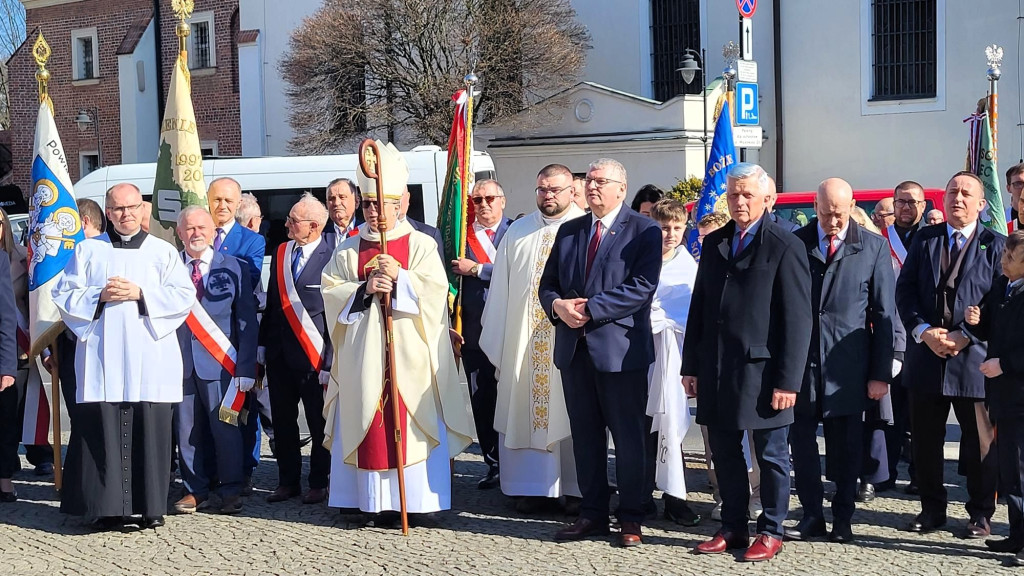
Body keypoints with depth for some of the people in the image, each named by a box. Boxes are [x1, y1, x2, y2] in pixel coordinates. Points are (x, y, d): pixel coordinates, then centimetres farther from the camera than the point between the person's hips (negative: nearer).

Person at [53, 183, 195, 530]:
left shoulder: (164, 252, 12)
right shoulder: (88, 251, 14)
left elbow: (184, 296, 2)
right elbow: (64, 295, 9)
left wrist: (141, 293, -9)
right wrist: (99, 296, -8)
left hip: (150, 360, 0)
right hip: (102, 360, 1)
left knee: (150, 432, -3)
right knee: (103, 432, -5)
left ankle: (150, 507, 4)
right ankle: (108, 506, 0)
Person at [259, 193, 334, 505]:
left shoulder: (330, 259, -12)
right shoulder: (280, 253, 9)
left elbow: (335, 313, -12)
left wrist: (330, 361, -14)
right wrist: (263, 343, 12)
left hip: (312, 357, -6)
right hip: (279, 352, 6)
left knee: (319, 422, 5)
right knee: (283, 421, 12)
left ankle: (318, 483, 18)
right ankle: (288, 481, 23)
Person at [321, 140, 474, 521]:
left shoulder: (420, 244, 4)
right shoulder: (348, 250, 12)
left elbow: (435, 290, -5)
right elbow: (331, 291, 4)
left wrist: (399, 278, -16)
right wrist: (364, 289, -12)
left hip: (408, 352, -3)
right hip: (362, 353, 3)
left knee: (408, 426, -4)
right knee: (366, 422, 0)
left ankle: (408, 500, -1)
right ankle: (372, 499, 5)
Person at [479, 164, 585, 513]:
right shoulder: (518, 232, 13)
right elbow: (501, 288, 12)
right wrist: (495, 338, 8)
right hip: (523, 337, 4)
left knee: (572, 413, 2)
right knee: (525, 408, 6)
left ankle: (576, 488, 12)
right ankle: (533, 487, 15)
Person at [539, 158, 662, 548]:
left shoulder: (643, 231, -5)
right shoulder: (569, 231, 14)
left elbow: (642, 286, -16)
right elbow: (547, 284, 13)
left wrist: (589, 309, -18)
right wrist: (558, 305, -10)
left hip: (620, 349, -5)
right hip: (575, 348, 6)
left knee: (628, 436, 3)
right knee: (585, 435, 11)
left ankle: (631, 517, 13)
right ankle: (592, 513, 20)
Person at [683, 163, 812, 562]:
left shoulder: (785, 247, -6)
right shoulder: (714, 243, 12)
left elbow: (798, 319, -10)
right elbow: (699, 306, 15)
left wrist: (788, 380, -14)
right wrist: (691, 365, 10)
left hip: (761, 370, -6)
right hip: (717, 371, 6)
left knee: (771, 455, 5)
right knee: (724, 453, 12)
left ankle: (770, 532, 16)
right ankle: (733, 528, 24)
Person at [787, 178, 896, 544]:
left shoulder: (873, 247, 2)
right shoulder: (796, 243, 4)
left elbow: (884, 314, 2)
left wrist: (881, 373, -3)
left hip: (847, 366, -1)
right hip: (800, 361, 1)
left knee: (846, 447, 6)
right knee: (802, 442, 5)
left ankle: (843, 519, 18)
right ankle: (811, 516, 17)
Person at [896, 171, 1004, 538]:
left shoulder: (994, 245, 1)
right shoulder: (925, 239, 10)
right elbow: (904, 289, 4)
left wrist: (965, 336, -14)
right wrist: (923, 331, -10)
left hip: (973, 358, -3)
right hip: (927, 356, 3)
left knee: (979, 442, 5)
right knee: (925, 439, 9)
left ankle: (980, 514, 17)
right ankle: (932, 508, 22)